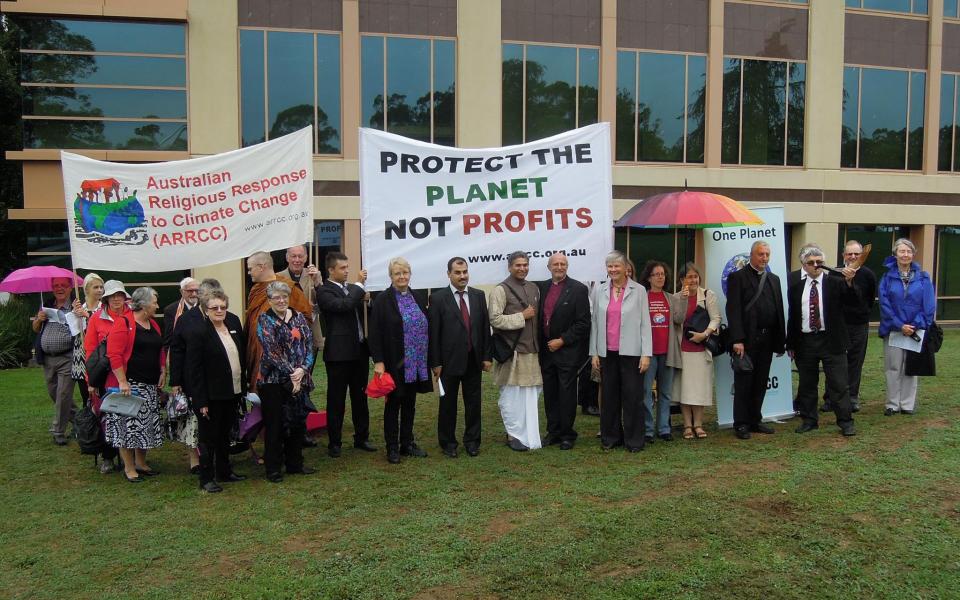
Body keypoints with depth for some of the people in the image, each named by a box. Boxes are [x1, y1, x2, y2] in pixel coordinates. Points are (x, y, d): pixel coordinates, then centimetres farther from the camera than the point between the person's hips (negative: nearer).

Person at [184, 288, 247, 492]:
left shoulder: (234, 323, 3)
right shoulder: (198, 333, -16)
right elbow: (194, 371, -16)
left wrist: (243, 387, 11)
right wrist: (201, 401, -18)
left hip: (233, 393, 7)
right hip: (211, 396, -6)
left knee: (225, 435, 20)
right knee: (208, 437, 7)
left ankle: (224, 471, 34)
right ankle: (206, 478, 18)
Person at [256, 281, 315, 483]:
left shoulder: (299, 318, 8)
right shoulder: (264, 320, -4)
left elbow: (309, 345, 2)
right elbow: (271, 351, -12)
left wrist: (302, 369, -13)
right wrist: (291, 374, -15)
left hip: (299, 379, 4)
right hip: (273, 380, -4)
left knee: (298, 421, 11)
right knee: (274, 424, 3)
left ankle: (295, 463, 25)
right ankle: (273, 468, 13)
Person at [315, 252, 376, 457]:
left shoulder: (352, 289, 13)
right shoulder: (324, 291, -9)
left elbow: (362, 312, 22)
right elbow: (343, 305, -25)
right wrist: (359, 284, -15)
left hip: (359, 351, 7)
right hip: (338, 353, -6)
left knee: (360, 397, 14)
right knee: (336, 401, 4)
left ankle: (361, 438, 25)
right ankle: (334, 442, 14)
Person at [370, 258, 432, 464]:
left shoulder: (419, 297, 9)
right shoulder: (383, 300, -7)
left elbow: (427, 328, 13)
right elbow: (375, 333, -10)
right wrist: (378, 361, -17)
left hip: (416, 363, 5)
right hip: (394, 363, -5)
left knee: (410, 403, 13)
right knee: (393, 403, 5)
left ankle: (408, 443, 25)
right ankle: (392, 447, 14)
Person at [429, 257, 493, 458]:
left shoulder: (479, 295, 6)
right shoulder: (438, 298, -5)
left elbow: (485, 327, 6)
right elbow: (434, 332, -7)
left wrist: (487, 356, 2)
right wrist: (435, 363, -9)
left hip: (473, 360, 3)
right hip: (449, 360, -3)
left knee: (473, 402, 10)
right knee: (448, 404, 9)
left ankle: (472, 441, 24)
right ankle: (448, 443, 22)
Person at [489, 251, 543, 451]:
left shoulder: (534, 288, 13)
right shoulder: (501, 290, -8)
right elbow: (495, 320, -14)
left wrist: (538, 344, 11)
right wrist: (522, 316, -13)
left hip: (531, 352, 6)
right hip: (511, 352, -6)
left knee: (530, 396, 10)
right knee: (511, 396, 2)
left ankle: (529, 435, 19)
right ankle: (514, 435, 14)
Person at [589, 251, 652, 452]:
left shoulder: (638, 290, -1)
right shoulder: (599, 290, 7)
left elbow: (645, 323, -2)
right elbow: (595, 322, 8)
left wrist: (646, 354, -7)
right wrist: (594, 352, 5)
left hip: (631, 352, -3)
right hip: (607, 352, 3)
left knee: (632, 397, 1)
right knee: (609, 397, 8)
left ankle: (634, 440, 11)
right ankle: (610, 438, 20)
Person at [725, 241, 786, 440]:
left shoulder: (774, 279, 15)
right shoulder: (737, 278, -3)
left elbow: (779, 310, 12)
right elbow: (733, 311, -11)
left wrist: (781, 341, 7)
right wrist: (737, 340, -18)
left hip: (767, 340, 6)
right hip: (746, 340, -5)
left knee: (760, 383, 11)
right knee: (743, 384, 2)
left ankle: (755, 420, 22)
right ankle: (741, 424, 10)